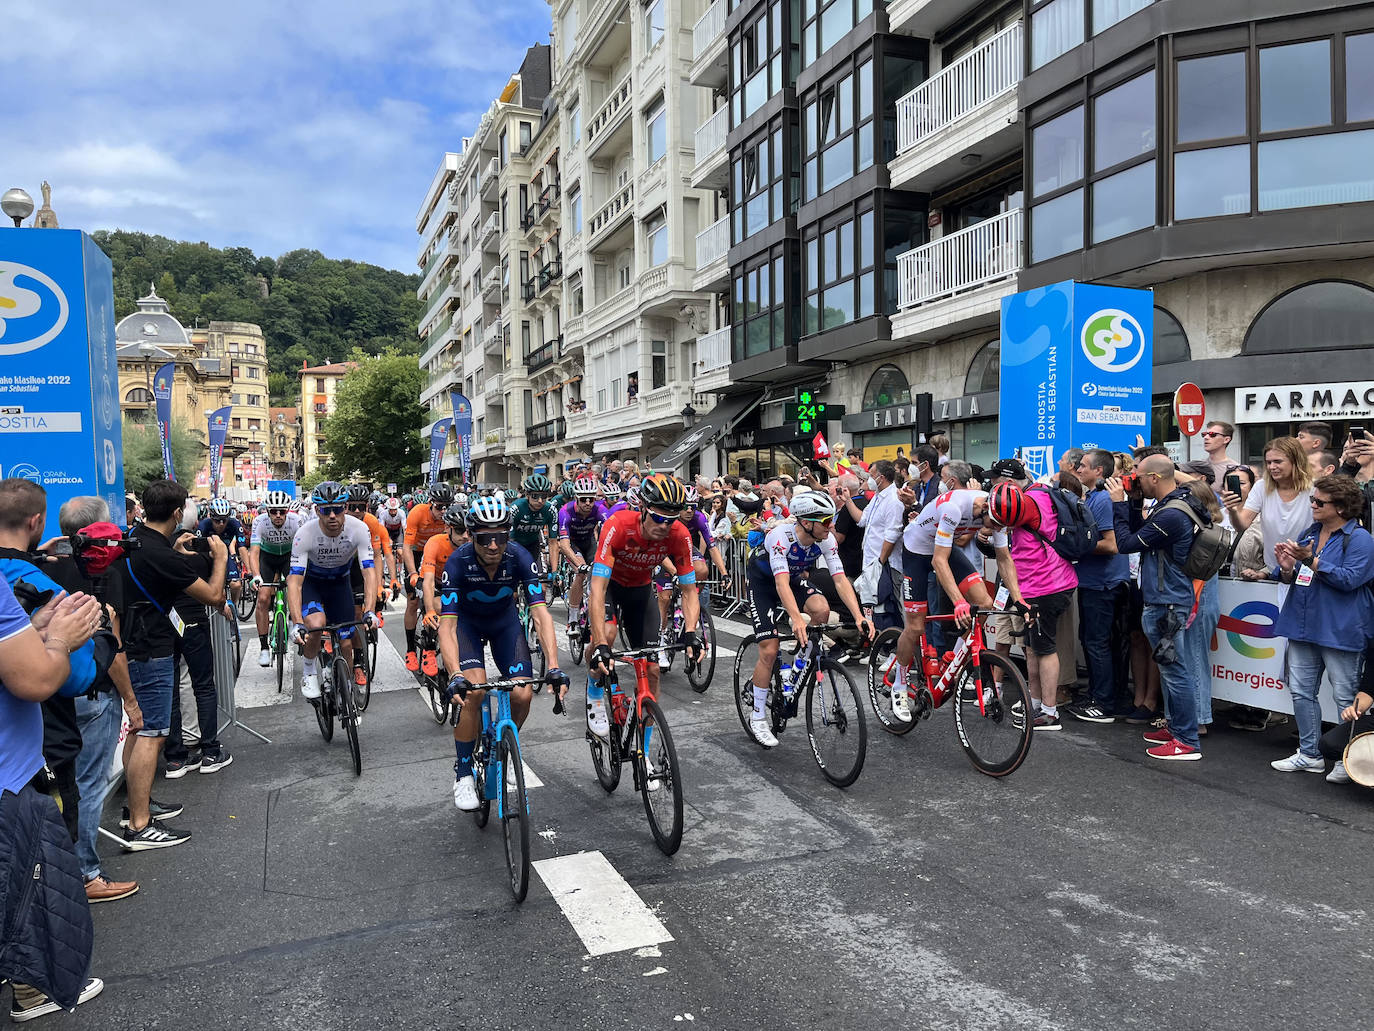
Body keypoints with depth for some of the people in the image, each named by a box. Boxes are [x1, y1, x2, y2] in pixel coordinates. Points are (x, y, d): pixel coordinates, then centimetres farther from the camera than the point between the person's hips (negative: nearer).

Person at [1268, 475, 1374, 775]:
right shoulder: (1308, 534, 12)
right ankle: (1310, 755, 22)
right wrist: (1287, 569, -7)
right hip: (1303, 626, 7)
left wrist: (1311, 561, -23)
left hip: (1339, 630, -7)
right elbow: (1291, 577, 15)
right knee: (1301, 691, 11)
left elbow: (1350, 579, -19)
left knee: (1346, 697, 3)